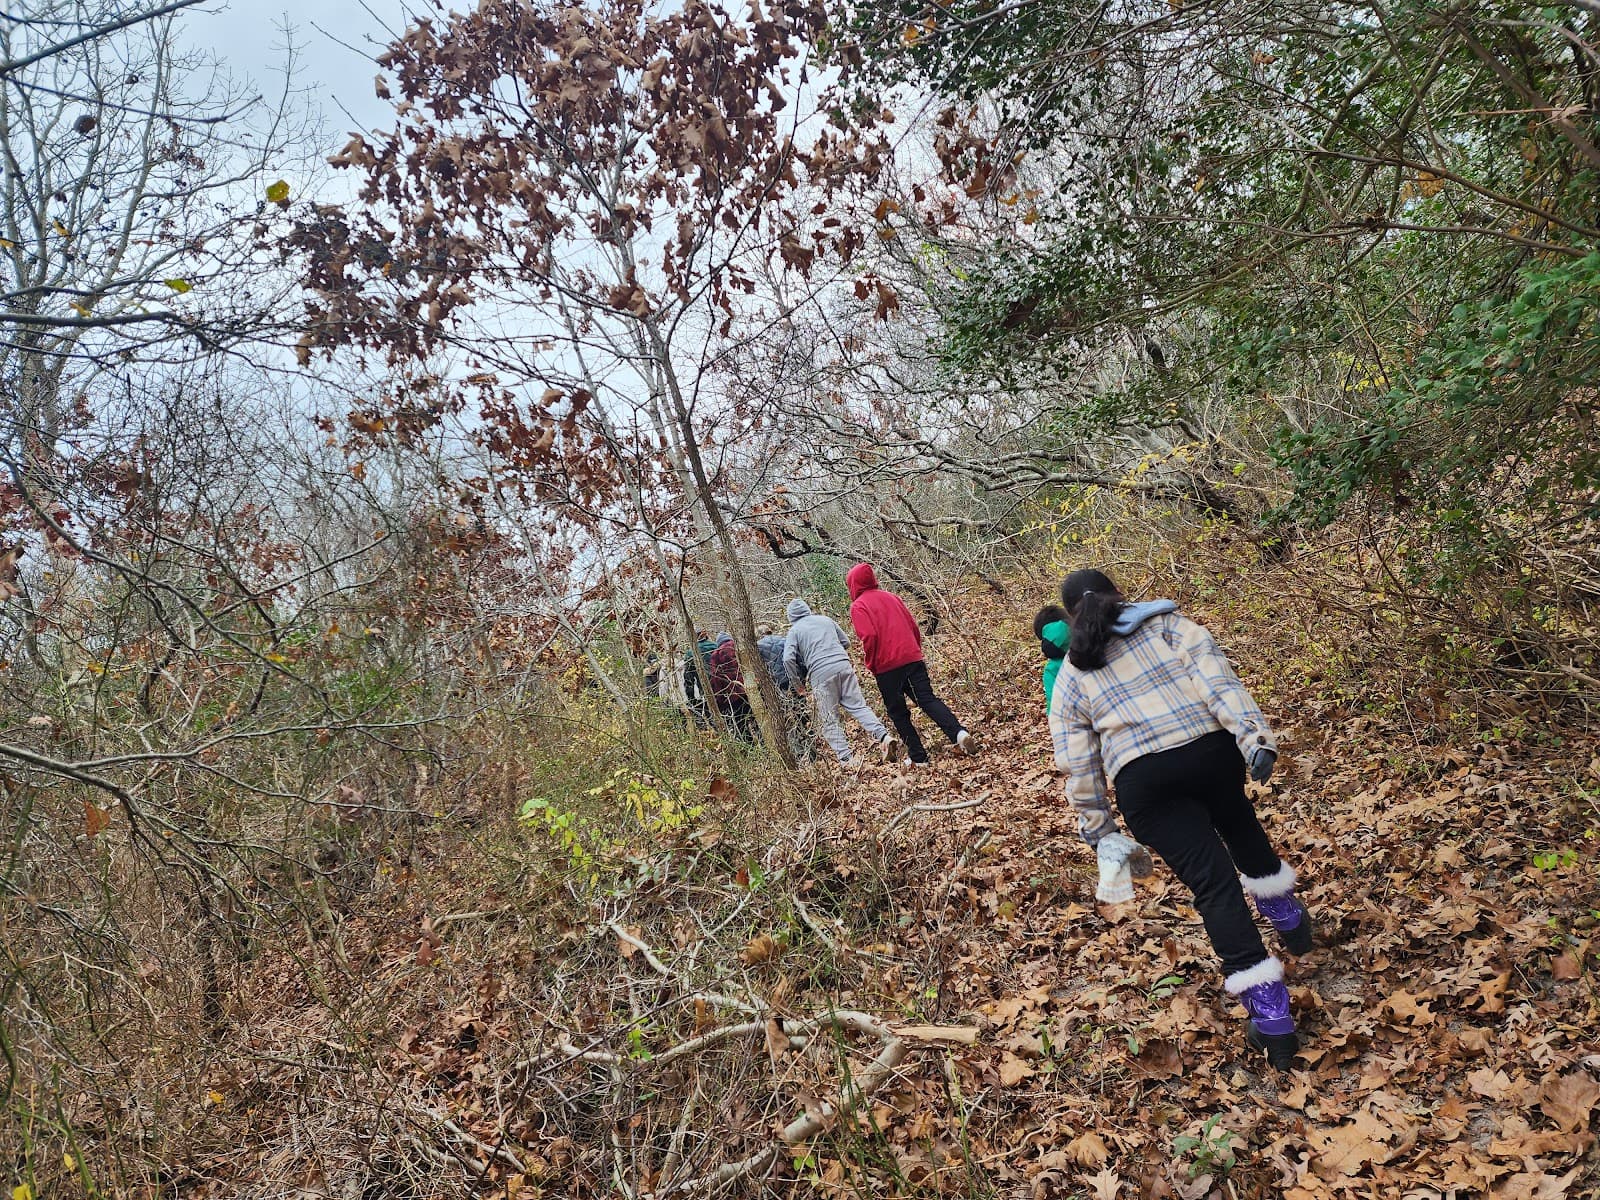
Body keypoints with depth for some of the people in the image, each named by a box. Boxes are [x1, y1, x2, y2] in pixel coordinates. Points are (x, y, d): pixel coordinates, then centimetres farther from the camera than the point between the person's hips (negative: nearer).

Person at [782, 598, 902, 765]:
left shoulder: (794, 630, 9)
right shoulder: (826, 619, 20)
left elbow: (788, 659, -4)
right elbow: (846, 643, 23)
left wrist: (797, 684, 6)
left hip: (820, 673, -3)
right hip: (844, 665, 3)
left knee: (829, 720, 3)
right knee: (858, 706, 5)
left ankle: (845, 759, -5)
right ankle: (884, 737, -14)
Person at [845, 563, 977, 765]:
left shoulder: (858, 606, -1)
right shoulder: (891, 597, 17)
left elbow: (869, 637, -15)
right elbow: (914, 627, 14)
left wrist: (872, 666, -3)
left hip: (886, 667, -5)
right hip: (913, 658, 5)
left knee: (898, 713, 8)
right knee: (928, 699, 0)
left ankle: (918, 757, 7)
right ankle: (959, 733, -22)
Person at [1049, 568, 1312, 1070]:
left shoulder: (1071, 675, 15)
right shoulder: (1164, 622, 12)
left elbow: (1077, 763, 10)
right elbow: (1212, 674, -6)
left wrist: (1098, 827, 17)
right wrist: (1252, 733, -14)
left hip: (1142, 781, -1)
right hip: (1210, 749, 2)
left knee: (1212, 882, -1)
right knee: (1238, 824, 33)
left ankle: (1270, 1015, -6)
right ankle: (1289, 919, 48)